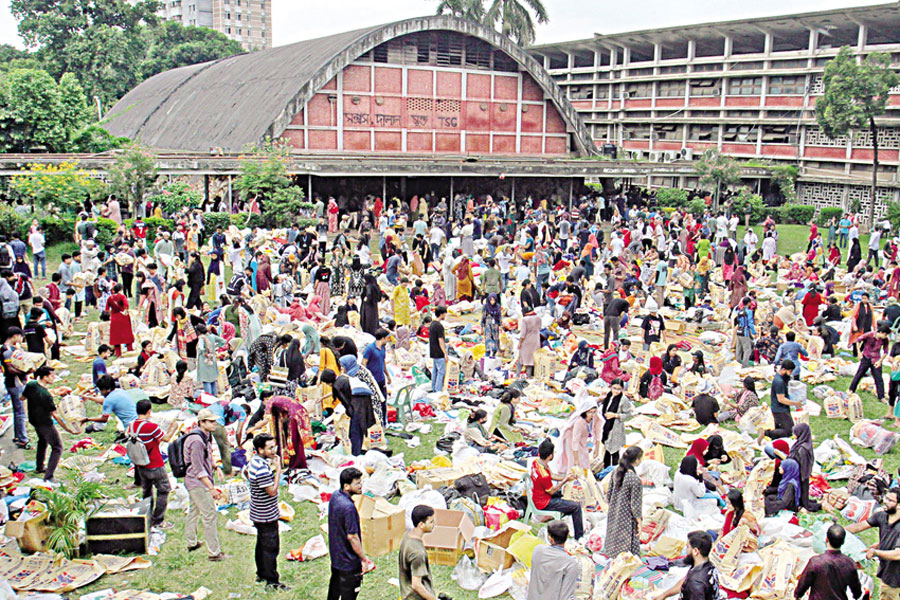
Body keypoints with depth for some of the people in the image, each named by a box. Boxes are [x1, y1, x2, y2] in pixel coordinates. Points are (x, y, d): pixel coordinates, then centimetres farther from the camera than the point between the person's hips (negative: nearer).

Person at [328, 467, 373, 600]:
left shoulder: (335, 496, -1)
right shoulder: (348, 507, -30)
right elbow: (352, 536, -25)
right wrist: (364, 559, -14)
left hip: (335, 554, 9)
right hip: (349, 560, -9)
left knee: (335, 586, 25)